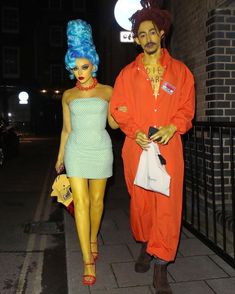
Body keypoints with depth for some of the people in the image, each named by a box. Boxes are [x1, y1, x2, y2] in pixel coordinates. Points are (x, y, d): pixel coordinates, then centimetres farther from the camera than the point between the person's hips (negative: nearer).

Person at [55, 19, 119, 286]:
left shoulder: (107, 91, 2)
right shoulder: (68, 95, 7)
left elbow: (113, 124, 6)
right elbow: (66, 129, 13)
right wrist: (60, 157, 16)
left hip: (101, 150, 0)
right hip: (76, 151, 1)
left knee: (97, 200, 10)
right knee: (80, 202, -6)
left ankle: (93, 238, 36)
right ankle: (88, 260, -1)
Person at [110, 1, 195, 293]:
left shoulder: (180, 71, 9)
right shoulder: (128, 73, 10)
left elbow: (186, 108, 7)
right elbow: (117, 109, 7)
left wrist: (172, 128, -12)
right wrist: (135, 132, -9)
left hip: (168, 147, -1)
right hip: (137, 147, 1)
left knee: (168, 203, -5)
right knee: (140, 200, 9)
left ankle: (160, 267, 5)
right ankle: (145, 246, 33)